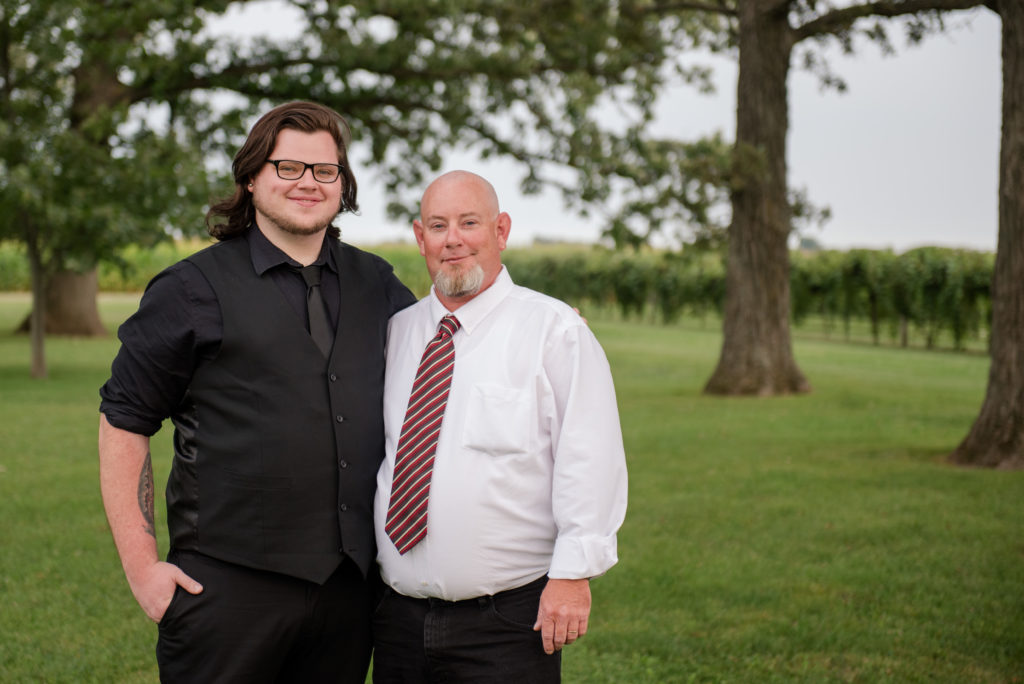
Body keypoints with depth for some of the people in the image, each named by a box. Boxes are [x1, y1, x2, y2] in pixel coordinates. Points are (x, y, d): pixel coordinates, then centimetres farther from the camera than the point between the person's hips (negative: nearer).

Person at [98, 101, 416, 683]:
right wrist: (142, 566, -6)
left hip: (352, 585, 4)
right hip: (228, 587, -4)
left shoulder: (376, 284, 11)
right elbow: (124, 422, -1)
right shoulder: (194, 289, -1)